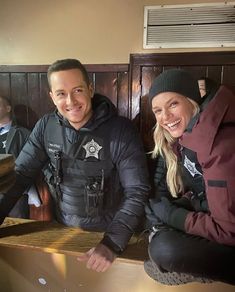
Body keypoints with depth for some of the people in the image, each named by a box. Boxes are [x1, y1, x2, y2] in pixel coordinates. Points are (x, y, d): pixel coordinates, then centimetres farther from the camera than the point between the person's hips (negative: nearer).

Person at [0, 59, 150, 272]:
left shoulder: (121, 131, -21)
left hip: (108, 231, -3)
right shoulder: (46, 127, -8)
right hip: (65, 229, 4)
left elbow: (137, 192, -20)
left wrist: (113, 242, -28)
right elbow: (20, 175, -3)